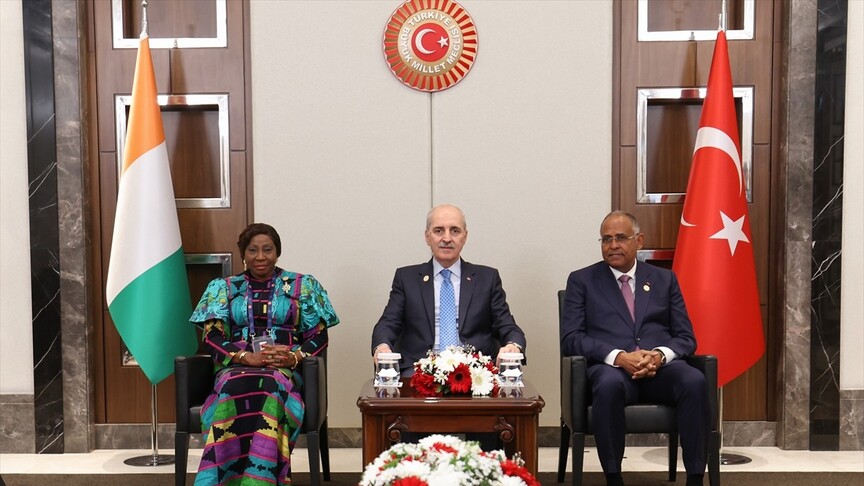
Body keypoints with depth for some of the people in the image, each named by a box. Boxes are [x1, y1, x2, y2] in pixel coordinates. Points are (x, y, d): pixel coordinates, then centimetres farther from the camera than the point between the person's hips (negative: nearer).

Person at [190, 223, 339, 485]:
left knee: (271, 387, -37)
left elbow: (319, 335, 7)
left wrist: (295, 356, -14)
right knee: (234, 389, -36)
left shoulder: (302, 286, 13)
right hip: (236, 367, 1)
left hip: (285, 370, -1)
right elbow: (212, 337, 5)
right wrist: (247, 357, -13)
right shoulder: (224, 288, 17)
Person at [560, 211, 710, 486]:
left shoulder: (664, 279, 19)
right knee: (609, 385, -37)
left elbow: (686, 338, 13)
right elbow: (571, 338, 1)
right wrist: (618, 357, -16)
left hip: (661, 368, 3)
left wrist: (660, 355, -11)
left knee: (695, 382, -30)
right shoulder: (581, 280, 12)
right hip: (610, 367, -2)